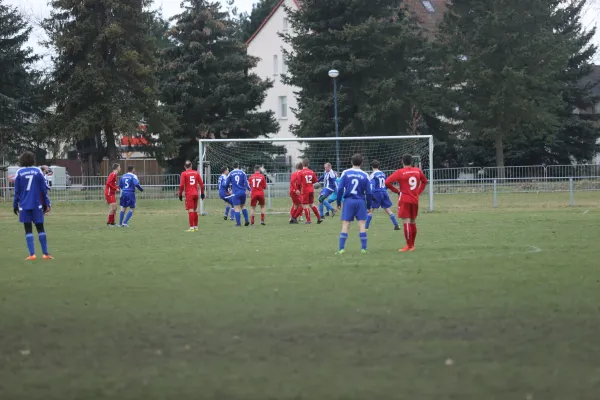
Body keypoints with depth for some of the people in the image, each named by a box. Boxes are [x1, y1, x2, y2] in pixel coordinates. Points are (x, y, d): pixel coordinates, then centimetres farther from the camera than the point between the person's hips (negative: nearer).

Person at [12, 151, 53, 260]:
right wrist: (46, 203, 8)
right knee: (40, 228, 9)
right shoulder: (38, 171, 1)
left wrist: (15, 205, 6)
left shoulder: (19, 172, -2)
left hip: (24, 205, -1)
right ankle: (45, 253, 6)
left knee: (28, 230, 3)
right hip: (37, 205, 1)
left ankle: (32, 254, -5)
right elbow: (44, 189, 2)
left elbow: (17, 191, 0)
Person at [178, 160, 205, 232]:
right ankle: (196, 227, 21)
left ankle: (191, 227, -10)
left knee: (190, 210, -6)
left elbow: (181, 185, -9)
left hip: (189, 194, -4)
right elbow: (201, 184, 8)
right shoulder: (196, 173, 8)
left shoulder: (184, 174, -4)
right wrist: (202, 193, 16)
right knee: (195, 210, 15)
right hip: (195, 194, 4)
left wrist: (180, 194, -1)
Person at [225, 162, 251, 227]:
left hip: (235, 193, -3)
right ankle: (246, 220, 11)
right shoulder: (242, 173, 3)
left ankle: (238, 223, -4)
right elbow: (246, 182, -7)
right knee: (243, 206, 18)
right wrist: (249, 189, -2)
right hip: (243, 192, 3)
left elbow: (226, 184, 5)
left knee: (237, 208, -1)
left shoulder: (230, 174, 0)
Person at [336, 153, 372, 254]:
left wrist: (338, 203, 7)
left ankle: (341, 248, -4)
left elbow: (340, 189, -3)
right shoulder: (365, 175, 0)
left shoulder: (345, 173, -2)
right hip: (361, 201, 0)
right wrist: (368, 206, 12)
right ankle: (363, 248, 1)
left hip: (348, 201, 0)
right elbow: (368, 192, 2)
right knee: (362, 224, 4)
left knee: (345, 225, 1)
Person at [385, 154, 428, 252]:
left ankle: (409, 246, -6)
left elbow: (387, 182, -15)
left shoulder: (400, 172, -9)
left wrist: (397, 191, -3)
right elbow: (424, 181, 22)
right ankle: (412, 245, 22)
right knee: (413, 222, 15)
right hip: (415, 200, 5)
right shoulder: (418, 171, 5)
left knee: (406, 222, -5)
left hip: (404, 200, -5)